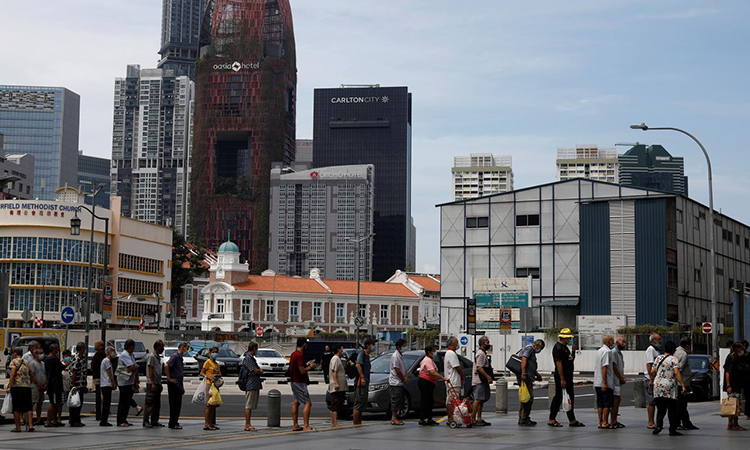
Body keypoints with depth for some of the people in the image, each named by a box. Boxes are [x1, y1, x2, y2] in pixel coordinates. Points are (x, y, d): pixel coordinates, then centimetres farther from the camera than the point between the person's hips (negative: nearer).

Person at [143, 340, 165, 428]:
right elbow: (150, 370, -15)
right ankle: (146, 421, -7)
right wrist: (153, 383, -19)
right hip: (151, 384, -9)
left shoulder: (158, 357, 18)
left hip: (157, 383, 9)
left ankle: (154, 421, 15)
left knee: (157, 404, 10)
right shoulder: (151, 356, -10)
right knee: (149, 404, -8)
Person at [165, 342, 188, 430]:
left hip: (178, 384, 9)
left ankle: (175, 422, 17)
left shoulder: (180, 357, 17)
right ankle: (172, 424, -2)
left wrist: (182, 387, 23)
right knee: (174, 404, -6)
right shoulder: (175, 356, -12)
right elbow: (166, 366, -26)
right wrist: (169, 378, -19)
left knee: (178, 404, 11)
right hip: (173, 384, -9)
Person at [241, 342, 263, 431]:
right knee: (248, 406, -7)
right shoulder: (248, 358, -12)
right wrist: (260, 371, 2)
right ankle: (247, 425, -7)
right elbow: (256, 371, -18)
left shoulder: (252, 358, 20)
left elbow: (258, 371, 15)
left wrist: (258, 371, -7)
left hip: (255, 385, 10)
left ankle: (248, 425, 14)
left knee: (251, 406, 11)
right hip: (251, 385, -10)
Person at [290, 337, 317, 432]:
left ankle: (295, 425, 18)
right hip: (299, 382, -11)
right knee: (307, 403, -10)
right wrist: (310, 367, -7)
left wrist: (306, 365, 19)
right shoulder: (299, 355, -19)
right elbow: (302, 371, -23)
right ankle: (306, 426, -16)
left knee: (296, 402, 15)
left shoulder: (294, 354, 12)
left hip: (294, 381, 11)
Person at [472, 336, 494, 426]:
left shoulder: (483, 353, 21)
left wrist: (488, 377, 20)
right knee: (478, 400, -12)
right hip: (479, 381, -11)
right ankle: (473, 420, -14)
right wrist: (488, 377, -20)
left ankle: (479, 419, 15)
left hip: (482, 380, 11)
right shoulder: (480, 353, -13)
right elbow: (479, 368, -20)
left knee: (481, 400, 11)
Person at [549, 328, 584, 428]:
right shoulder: (558, 347, -14)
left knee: (570, 397, 11)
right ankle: (551, 420, 1)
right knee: (558, 397, -5)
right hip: (561, 377, -10)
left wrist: (573, 351, 8)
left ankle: (572, 420, 16)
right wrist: (562, 379, -23)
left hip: (568, 377, 10)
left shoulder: (565, 347, 17)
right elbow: (559, 364, -20)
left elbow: (571, 360, 27)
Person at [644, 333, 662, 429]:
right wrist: (652, 379, -23)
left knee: (654, 402, 10)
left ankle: (652, 422, 14)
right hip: (651, 379, -10)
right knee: (652, 402, -7)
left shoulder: (655, 350, 19)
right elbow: (649, 365, -19)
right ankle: (650, 423, -5)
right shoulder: (650, 350, -12)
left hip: (655, 379, 10)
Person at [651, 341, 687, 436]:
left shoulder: (658, 358, 9)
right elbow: (677, 373, -16)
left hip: (657, 387, 4)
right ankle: (672, 430, 3)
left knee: (660, 409, 11)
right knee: (672, 410, 4)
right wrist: (683, 386, -19)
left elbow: (652, 372, 11)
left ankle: (659, 425, -7)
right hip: (669, 389, -4)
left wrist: (652, 380, 31)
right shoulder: (673, 359, -5)